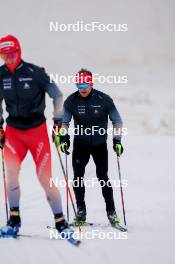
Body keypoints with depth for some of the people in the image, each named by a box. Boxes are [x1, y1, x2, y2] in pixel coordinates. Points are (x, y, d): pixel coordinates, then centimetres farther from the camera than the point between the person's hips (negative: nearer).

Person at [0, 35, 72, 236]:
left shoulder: (35, 73, -10)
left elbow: (57, 95, 0)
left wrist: (58, 120, -4)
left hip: (37, 129, -3)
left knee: (45, 177, -7)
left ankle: (60, 221, 3)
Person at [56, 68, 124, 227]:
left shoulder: (103, 100, -10)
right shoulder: (71, 101, -6)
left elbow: (117, 121, -2)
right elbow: (64, 121, 2)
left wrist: (117, 140, -11)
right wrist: (64, 138, -14)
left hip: (100, 144, -2)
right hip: (80, 144, 2)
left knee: (103, 177, -5)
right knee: (78, 176, -6)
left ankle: (111, 211, 3)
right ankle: (81, 210, 3)